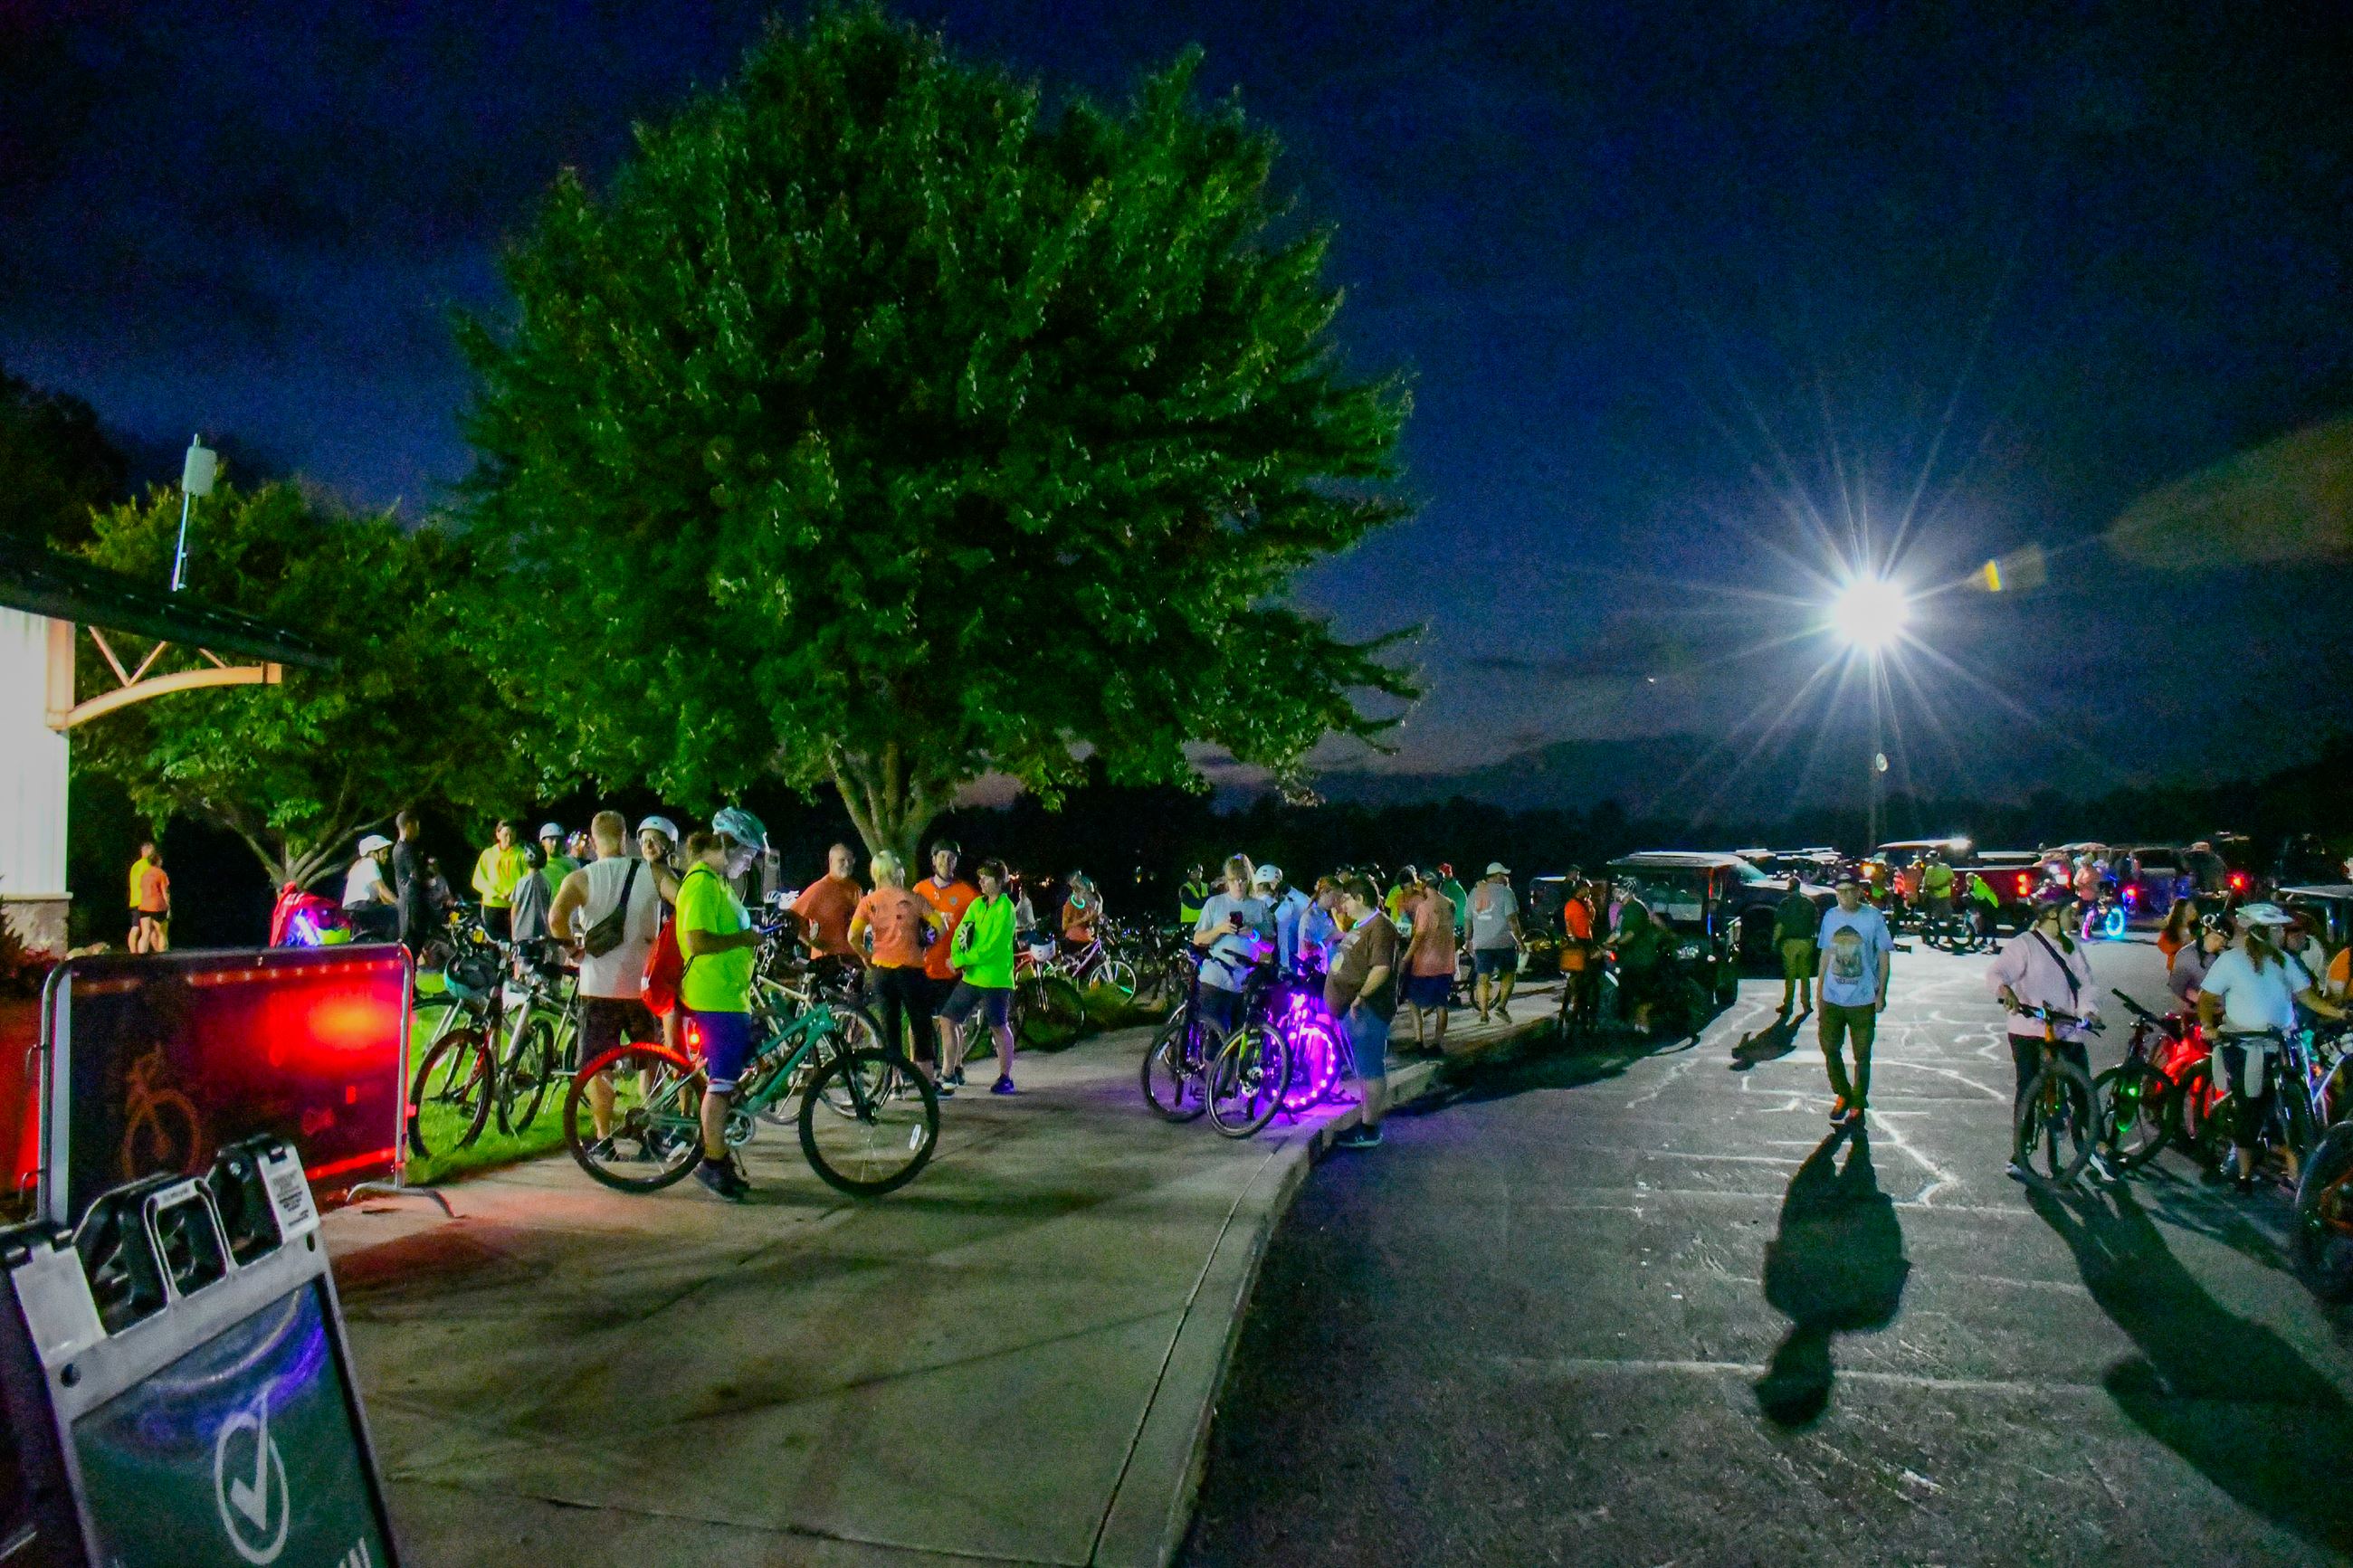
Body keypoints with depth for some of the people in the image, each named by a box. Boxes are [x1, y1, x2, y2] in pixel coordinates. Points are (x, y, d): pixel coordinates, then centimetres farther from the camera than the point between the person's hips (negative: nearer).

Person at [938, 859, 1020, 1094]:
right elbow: (960, 933, 5)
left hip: (995, 979, -7)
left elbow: (991, 947, -18)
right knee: (947, 1020, 5)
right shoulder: (976, 904, 10)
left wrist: (962, 960, -16)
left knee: (1000, 1028, 5)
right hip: (971, 977, 7)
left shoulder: (1005, 908, -12)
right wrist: (956, 957, -14)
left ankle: (1005, 1078, 18)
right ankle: (950, 1073, 15)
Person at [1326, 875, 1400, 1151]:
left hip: (1366, 1011, -11)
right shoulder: (1359, 926, 19)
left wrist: (1361, 997, -29)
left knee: (1370, 1071, -5)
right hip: (1352, 1011, 11)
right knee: (1364, 1070, 16)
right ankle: (1364, 1120, 25)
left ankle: (1370, 1129, 0)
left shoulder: (1380, 927, -15)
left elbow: (1382, 968, -26)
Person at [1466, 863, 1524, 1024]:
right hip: (1504, 941, -4)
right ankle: (1502, 1006, -3)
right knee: (1509, 973, 11)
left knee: (1483, 978, 5)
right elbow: (1512, 918, -12)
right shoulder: (1505, 892, -5)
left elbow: (1468, 918, 15)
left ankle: (1483, 1013, 3)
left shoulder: (1475, 892, 12)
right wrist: (1520, 939, -6)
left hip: (1481, 942, 4)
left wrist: (1469, 940, 22)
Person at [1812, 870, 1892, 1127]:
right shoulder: (1830, 917, 4)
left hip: (1863, 1000, -3)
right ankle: (1842, 1094, 26)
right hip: (1832, 998, 3)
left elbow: (1884, 957, -2)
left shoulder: (1874, 918, -8)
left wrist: (1881, 993, -5)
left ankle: (1858, 1103, 20)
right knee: (1830, 1048, 7)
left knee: (1862, 1055, 7)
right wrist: (1819, 990, 12)